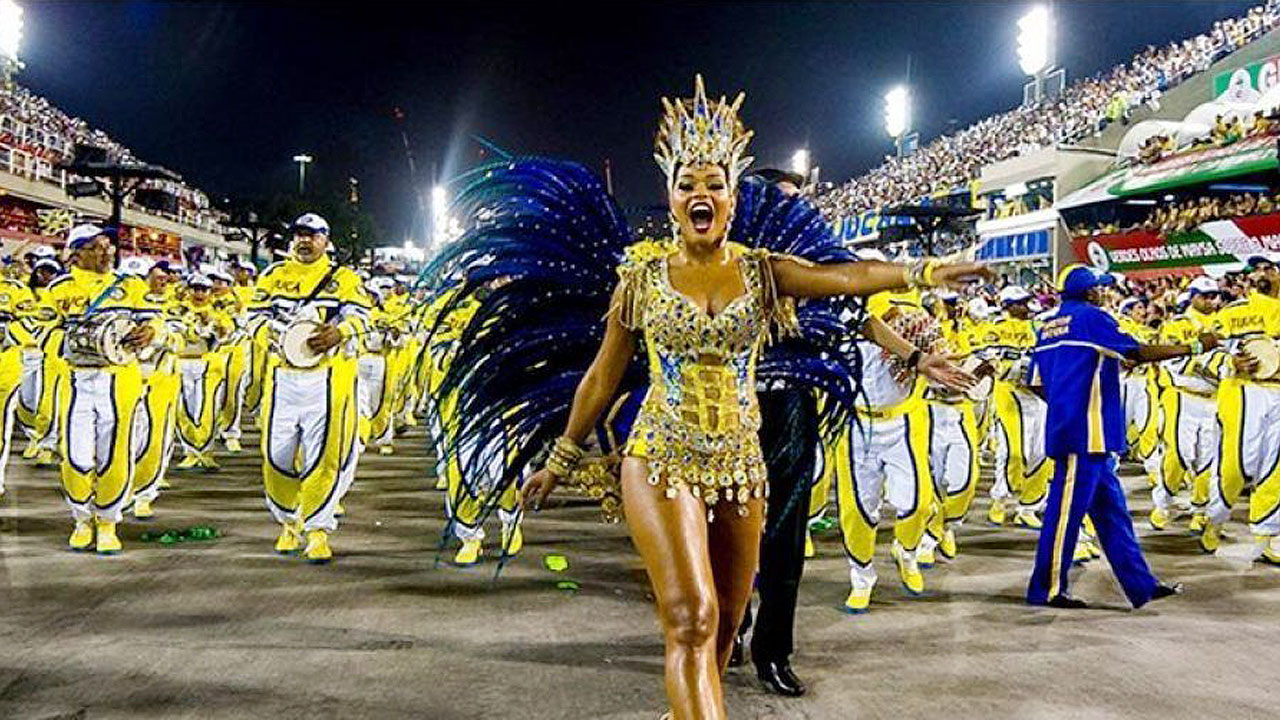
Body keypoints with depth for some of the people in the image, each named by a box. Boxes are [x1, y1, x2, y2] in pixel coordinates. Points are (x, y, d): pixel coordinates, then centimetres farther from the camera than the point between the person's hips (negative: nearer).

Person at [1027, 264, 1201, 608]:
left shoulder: (1048, 326, 15)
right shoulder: (1091, 318, -8)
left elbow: (1037, 383, 14)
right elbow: (1138, 353, -12)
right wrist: (1195, 347, -3)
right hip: (1085, 433, -9)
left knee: (1111, 509, 12)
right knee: (1068, 508, -4)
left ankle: (1141, 585, 17)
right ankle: (1047, 589, 1)